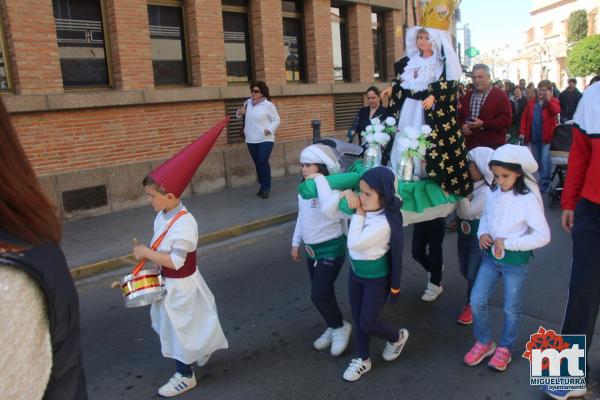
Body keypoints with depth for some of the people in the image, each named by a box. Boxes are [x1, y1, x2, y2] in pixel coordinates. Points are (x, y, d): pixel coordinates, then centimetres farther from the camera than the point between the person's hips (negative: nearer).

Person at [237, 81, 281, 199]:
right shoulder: (248, 102, 7)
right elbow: (242, 114, 23)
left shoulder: (268, 105, -8)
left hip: (265, 139, -5)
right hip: (251, 140, 5)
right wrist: (240, 112, -1)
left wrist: (269, 129, -20)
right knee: (257, 163, 11)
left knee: (263, 162, -13)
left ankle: (266, 188, -1)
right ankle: (262, 186, 25)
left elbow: (276, 120, -4)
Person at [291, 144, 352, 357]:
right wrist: (296, 243, 18)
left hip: (331, 249, -8)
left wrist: (320, 180, -36)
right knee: (323, 292, 17)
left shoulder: (333, 188, -22)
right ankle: (333, 328, 37)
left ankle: (341, 327, 17)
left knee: (319, 295, -8)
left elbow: (330, 209, -45)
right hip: (312, 249, 8)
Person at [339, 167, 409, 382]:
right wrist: (347, 193, -9)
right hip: (356, 273, 7)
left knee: (368, 324, 6)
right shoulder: (367, 209, -8)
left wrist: (359, 214, -28)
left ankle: (397, 337, 37)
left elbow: (354, 243, -32)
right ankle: (362, 360, 37)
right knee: (358, 321, 17)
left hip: (377, 279, -7)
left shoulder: (384, 223, -31)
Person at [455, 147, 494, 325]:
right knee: (464, 271, 19)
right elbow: (459, 210, -1)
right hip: (464, 233, 7)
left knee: (473, 274, 5)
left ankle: (472, 305, 24)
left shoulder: (485, 192, -24)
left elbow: (467, 211, -28)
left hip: (478, 238, -7)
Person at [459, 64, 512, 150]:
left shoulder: (500, 96, -1)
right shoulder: (467, 97, 17)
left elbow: (506, 120, -9)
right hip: (470, 145, 5)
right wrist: (462, 125, -4)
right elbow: (459, 117, 20)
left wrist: (483, 124, -19)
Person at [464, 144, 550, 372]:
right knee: (476, 301, 5)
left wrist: (508, 242, -22)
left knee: (511, 308, 12)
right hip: (491, 256, 5)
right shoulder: (494, 193, -3)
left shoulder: (528, 199, -19)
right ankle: (484, 342, 26)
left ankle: (505, 348, 33)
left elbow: (543, 236, -20)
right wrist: (482, 233, -5)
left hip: (515, 260, -5)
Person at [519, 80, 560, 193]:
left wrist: (549, 99, -31)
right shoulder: (532, 102, 7)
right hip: (534, 137, 5)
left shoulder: (553, 101, -4)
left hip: (547, 137, -5)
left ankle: (544, 184, 2)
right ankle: (545, 178, 31)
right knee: (537, 161, 13)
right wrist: (522, 131, -2)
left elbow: (556, 111, -26)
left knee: (545, 161, -7)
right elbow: (525, 117, 6)